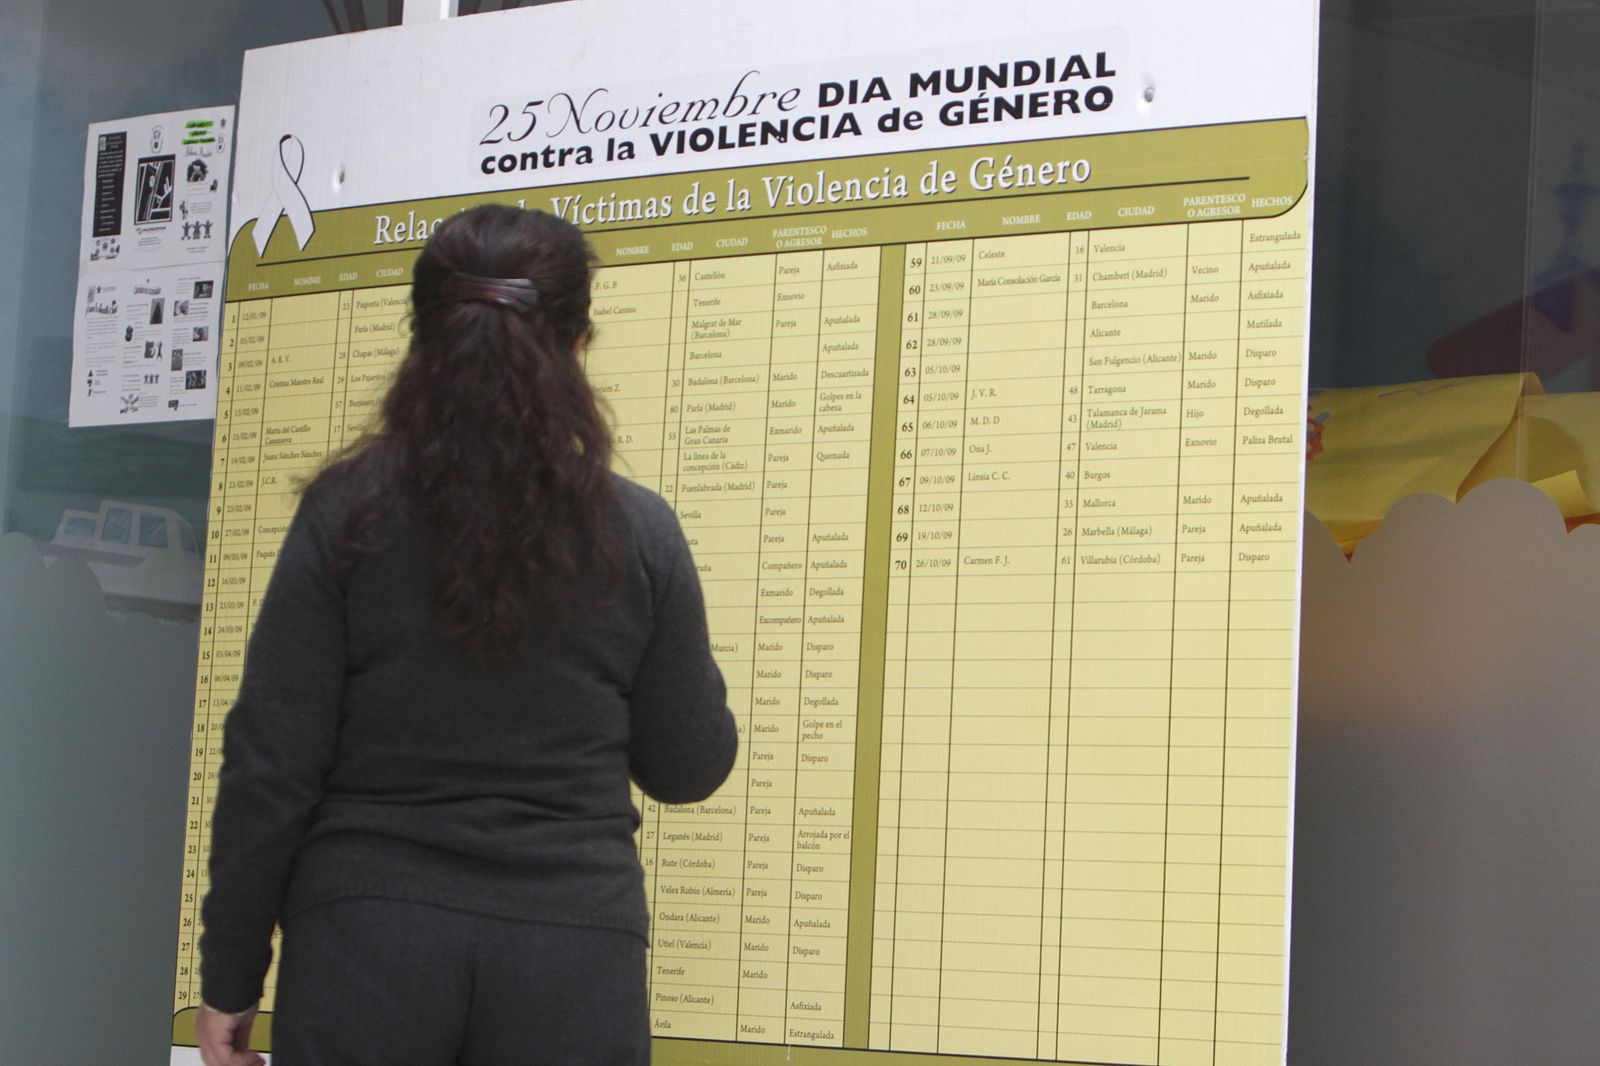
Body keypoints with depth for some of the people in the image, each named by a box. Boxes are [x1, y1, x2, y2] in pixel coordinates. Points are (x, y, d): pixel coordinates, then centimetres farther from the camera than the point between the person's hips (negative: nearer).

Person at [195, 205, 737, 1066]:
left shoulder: (347, 514, -4)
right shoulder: (638, 533, -1)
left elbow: (270, 766, -5)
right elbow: (688, 768, 6)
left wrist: (230, 975, 4)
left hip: (368, 933, -1)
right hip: (573, 945, 1)